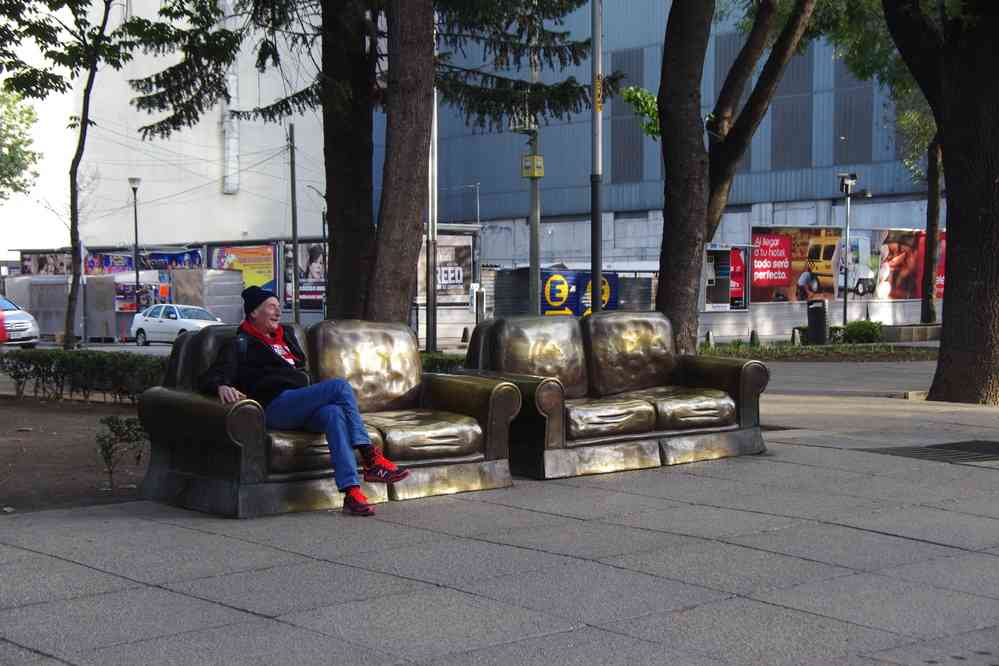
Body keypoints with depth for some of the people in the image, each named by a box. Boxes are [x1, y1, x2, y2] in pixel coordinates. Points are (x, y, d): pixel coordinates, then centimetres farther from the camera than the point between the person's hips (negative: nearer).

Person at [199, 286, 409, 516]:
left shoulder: (286, 337, 32)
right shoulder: (241, 345, 11)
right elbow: (212, 376, -2)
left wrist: (316, 397, 23)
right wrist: (222, 386, -26)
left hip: (300, 407, 6)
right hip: (276, 406, -6)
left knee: (333, 413, -32)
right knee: (340, 386, -25)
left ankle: (352, 493, -46)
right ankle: (371, 460, -27)